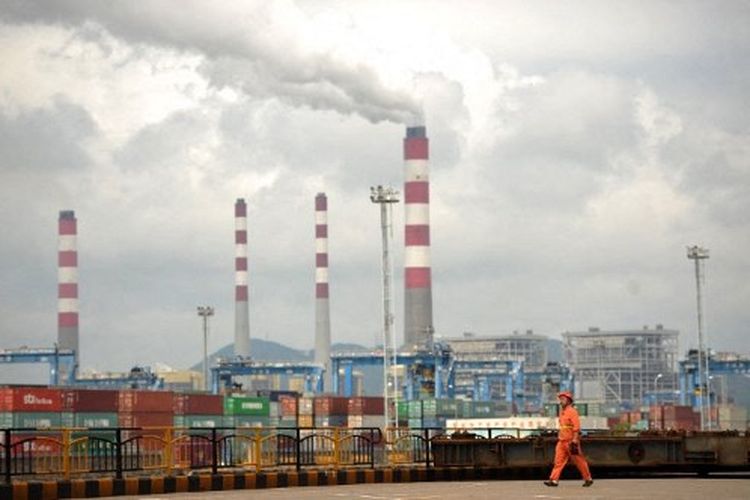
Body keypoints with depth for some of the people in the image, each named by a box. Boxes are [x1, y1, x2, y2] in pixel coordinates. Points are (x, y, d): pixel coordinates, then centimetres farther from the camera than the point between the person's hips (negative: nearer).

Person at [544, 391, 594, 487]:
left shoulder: (572, 411, -11)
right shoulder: (562, 412, 15)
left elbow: (576, 427, -16)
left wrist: (574, 440, -22)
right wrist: (559, 437, 21)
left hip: (571, 440, -8)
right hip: (562, 441, 8)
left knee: (579, 461, 2)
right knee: (558, 460, -3)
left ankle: (588, 479, 14)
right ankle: (553, 480, -8)